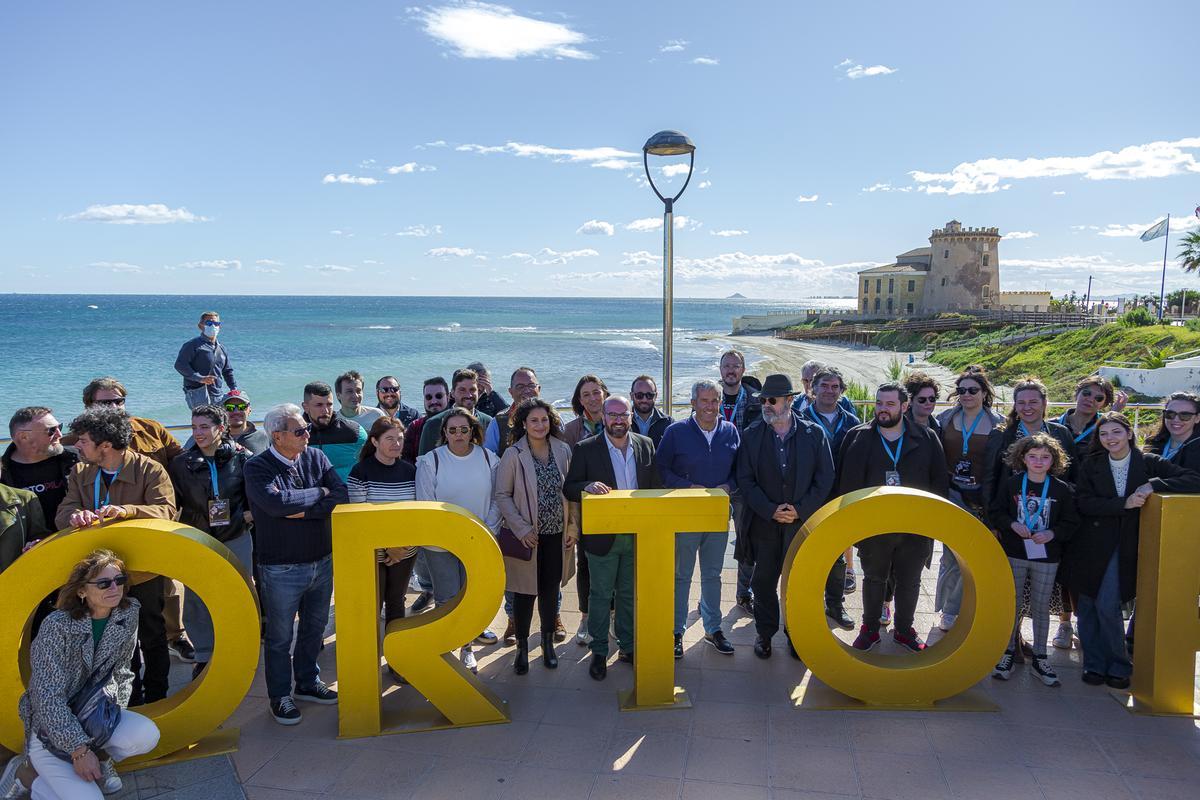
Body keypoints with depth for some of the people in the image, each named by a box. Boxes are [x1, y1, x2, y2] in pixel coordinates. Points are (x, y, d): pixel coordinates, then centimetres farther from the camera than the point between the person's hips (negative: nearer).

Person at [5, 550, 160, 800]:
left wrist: (117, 713, 2)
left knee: (147, 735, -25)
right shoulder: (57, 626, -21)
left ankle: (98, 759, 5)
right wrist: (78, 748, -23)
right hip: (50, 729, -5)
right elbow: (48, 696, -21)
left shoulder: (128, 615, -5)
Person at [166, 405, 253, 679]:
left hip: (236, 540, -1)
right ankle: (204, 656, 24)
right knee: (198, 600, 7)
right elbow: (172, 504, 7)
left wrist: (248, 515, -12)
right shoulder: (181, 463, 0)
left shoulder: (242, 458, -6)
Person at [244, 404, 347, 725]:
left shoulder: (316, 457, -1)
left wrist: (304, 511, -21)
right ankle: (280, 696, 29)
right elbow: (276, 502, -31)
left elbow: (341, 495, -11)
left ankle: (308, 683, 40)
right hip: (281, 569, -5)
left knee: (314, 627, 20)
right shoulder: (257, 467, -13)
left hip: (322, 562, 5)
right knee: (280, 637, 11)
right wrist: (319, 493, -19)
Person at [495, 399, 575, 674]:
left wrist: (573, 527, 3)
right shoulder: (513, 455, -10)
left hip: (556, 534, 3)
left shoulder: (563, 450, 0)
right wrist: (521, 528, -13)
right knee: (525, 591, 6)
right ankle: (522, 647, 23)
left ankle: (548, 643, 32)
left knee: (550, 590, 14)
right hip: (527, 535, -3)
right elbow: (502, 495, -7)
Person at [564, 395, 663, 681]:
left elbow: (656, 486, 9)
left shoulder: (646, 445, 3)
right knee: (601, 596, 7)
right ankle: (599, 652, 21)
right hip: (602, 536, -3)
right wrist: (587, 486, -27)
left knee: (629, 594, 16)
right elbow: (569, 488, -5)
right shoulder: (585, 449, -6)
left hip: (636, 536, 3)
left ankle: (628, 646, 31)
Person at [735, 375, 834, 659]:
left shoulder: (814, 434, 0)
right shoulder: (752, 435, 1)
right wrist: (770, 510, -12)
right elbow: (746, 480, -1)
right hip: (764, 522, 1)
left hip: (803, 521, -1)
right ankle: (764, 633, 26)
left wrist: (800, 510, -10)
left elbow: (825, 478, 0)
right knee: (763, 581, 8)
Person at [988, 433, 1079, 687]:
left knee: (1041, 607, 9)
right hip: (1014, 555, 0)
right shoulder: (1011, 484, -3)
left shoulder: (1062, 489, -2)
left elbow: (1071, 523, 2)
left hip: (1047, 558, 0)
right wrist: (1012, 524, -15)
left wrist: (1052, 534, -15)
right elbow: (995, 513, 2)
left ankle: (1039, 658, 20)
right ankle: (1008, 652, 20)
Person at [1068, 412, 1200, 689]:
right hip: (1092, 545, 2)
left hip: (1125, 548, -2)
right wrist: (1124, 503, -19)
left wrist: (1153, 485, -20)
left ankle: (1119, 666, 11)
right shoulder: (1089, 465, 3)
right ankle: (1094, 664, 19)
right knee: (1087, 606, 4)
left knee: (1107, 606, -9)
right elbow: (1084, 503, -8)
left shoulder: (1149, 463, 1)